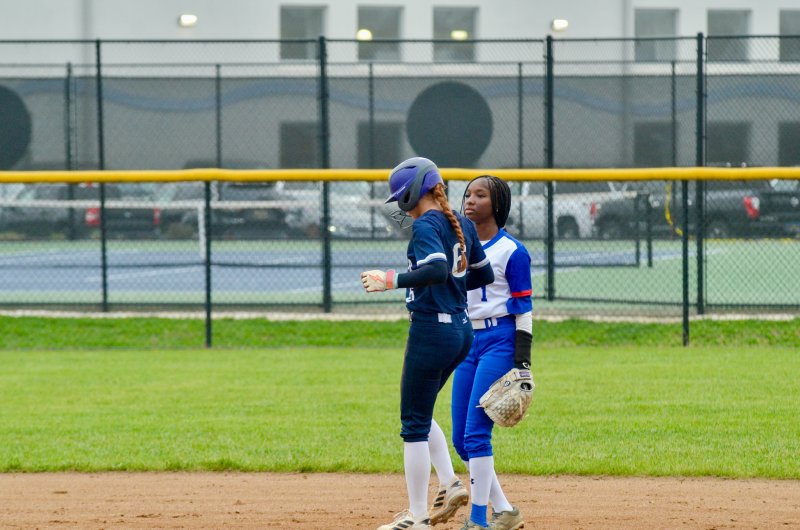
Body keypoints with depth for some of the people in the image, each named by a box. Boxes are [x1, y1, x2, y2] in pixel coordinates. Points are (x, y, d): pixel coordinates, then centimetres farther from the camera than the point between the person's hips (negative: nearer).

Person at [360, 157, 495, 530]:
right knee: (419, 413, 23)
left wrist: (391, 280, -30)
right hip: (461, 329, 9)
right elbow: (483, 274, 19)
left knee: (415, 422, -2)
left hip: (431, 329, -9)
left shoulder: (425, 225, -14)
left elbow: (437, 269, -31)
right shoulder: (462, 224, 11)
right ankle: (449, 484, 12)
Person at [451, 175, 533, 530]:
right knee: (461, 439, 5)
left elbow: (523, 308, -8)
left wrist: (522, 363, -13)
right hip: (467, 341, 7)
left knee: (476, 431, -13)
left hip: (500, 341, -7)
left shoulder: (512, 251, -7)